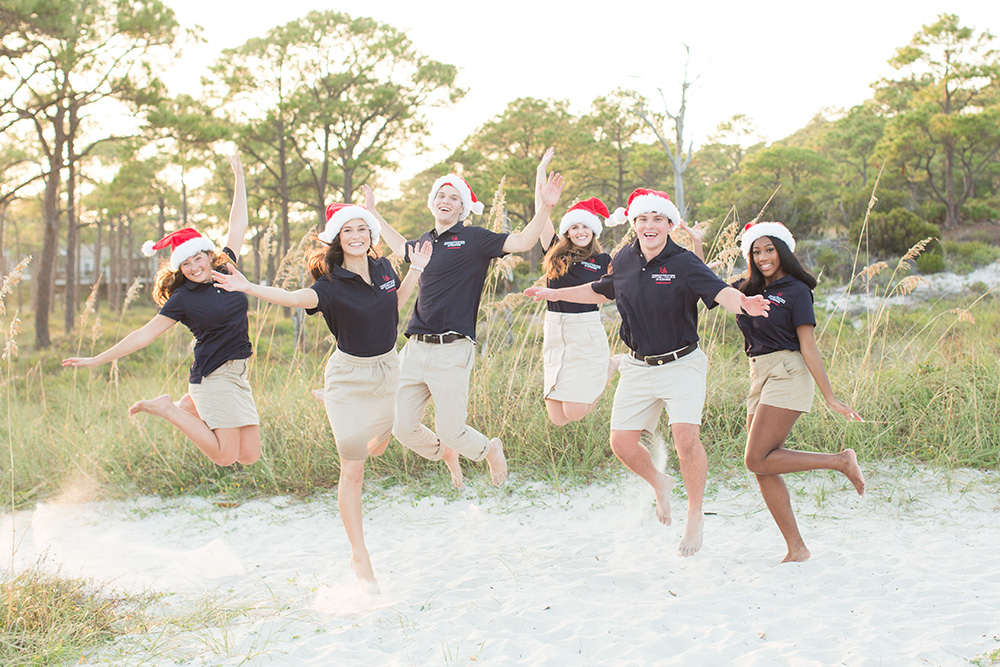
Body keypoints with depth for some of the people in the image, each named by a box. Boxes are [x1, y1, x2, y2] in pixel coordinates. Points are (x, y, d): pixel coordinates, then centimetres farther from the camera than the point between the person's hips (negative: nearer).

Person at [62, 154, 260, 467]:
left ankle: (189, 405, 19)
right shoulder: (182, 298, -5)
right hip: (213, 375, -6)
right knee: (225, 456, -9)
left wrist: (239, 176, 17)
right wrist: (96, 360, -7)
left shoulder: (226, 270, 8)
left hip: (238, 374, 6)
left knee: (249, 455, 2)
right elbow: (145, 334, -4)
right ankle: (165, 409, 8)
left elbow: (238, 225, 16)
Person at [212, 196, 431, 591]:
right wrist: (249, 288, -51)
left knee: (377, 447, 24)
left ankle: (330, 403, 52)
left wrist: (416, 269, 8)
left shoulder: (383, 268, -2)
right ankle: (359, 557, 5)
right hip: (350, 375, -5)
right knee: (352, 470, -5)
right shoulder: (332, 284, -18)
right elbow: (297, 298, -37)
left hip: (387, 370, 5)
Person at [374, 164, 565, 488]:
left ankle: (490, 450, 29)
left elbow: (523, 242, -11)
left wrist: (545, 208, -22)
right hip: (415, 348, 6)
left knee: (450, 430, -5)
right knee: (402, 427, 4)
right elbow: (401, 247, 41)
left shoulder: (473, 238, 0)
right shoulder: (426, 241, 17)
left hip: (452, 351, -6)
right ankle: (444, 454, 35)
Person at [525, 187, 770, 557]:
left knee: (686, 436, -21)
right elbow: (601, 291, 22)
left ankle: (695, 516, 1)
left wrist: (743, 303, -53)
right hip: (639, 367, 5)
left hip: (681, 364, -5)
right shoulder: (624, 261, 2)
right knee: (621, 442, 1)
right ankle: (659, 483, 34)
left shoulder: (684, 263, -14)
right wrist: (554, 294, 25)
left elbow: (719, 291, -31)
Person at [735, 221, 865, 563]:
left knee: (757, 460, -16)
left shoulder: (796, 291, -2)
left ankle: (841, 461, -5)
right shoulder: (748, 291, 15)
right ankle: (796, 548, 3)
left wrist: (830, 397, -9)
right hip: (760, 378, 7)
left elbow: (808, 346, -6)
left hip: (787, 374, -7)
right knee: (763, 469, -1)